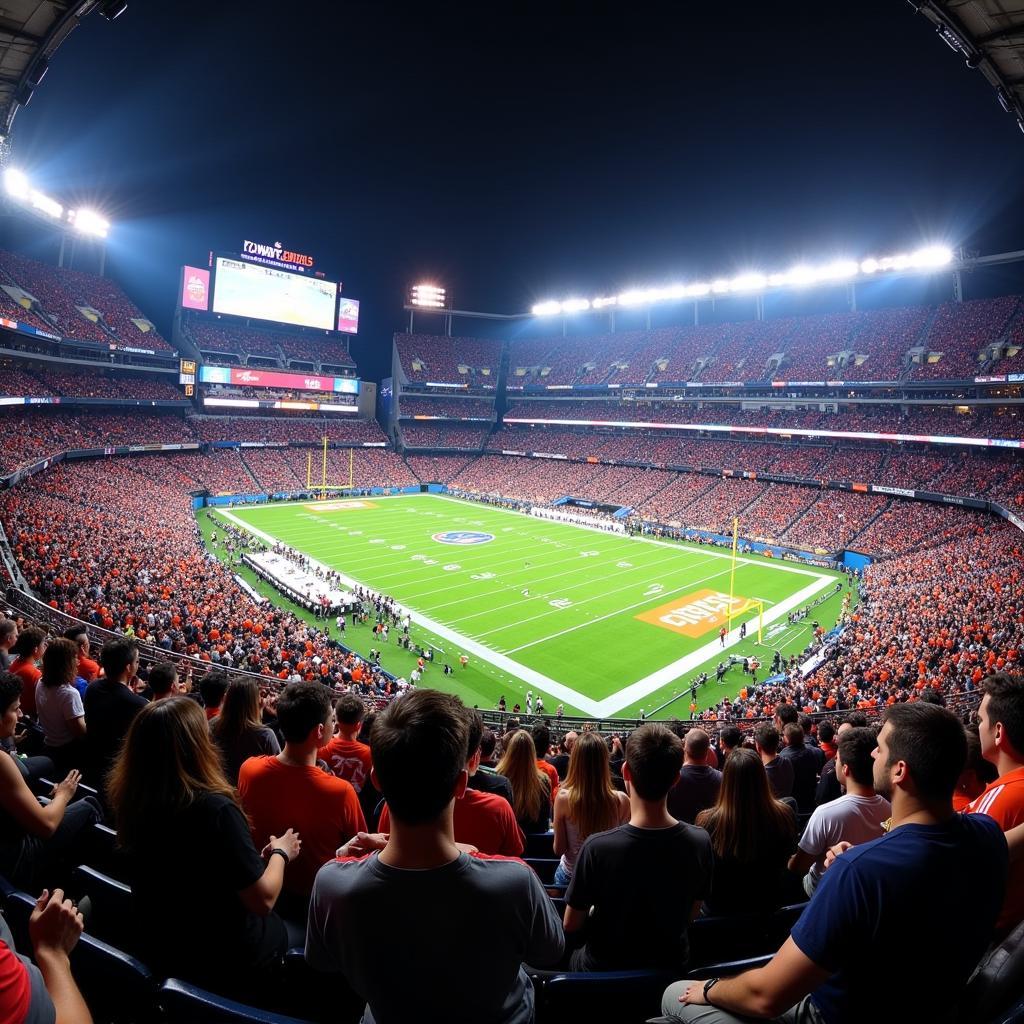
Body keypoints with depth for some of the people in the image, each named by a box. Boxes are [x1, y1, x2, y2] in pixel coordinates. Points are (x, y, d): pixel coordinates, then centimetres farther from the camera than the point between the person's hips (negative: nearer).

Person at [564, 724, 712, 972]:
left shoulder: (598, 847, -32)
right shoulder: (700, 842, -21)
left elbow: (570, 925, -15)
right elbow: (689, 915, -3)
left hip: (606, 970, -3)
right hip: (672, 967, 3)